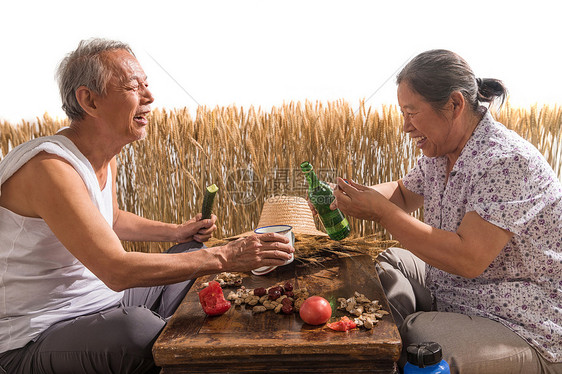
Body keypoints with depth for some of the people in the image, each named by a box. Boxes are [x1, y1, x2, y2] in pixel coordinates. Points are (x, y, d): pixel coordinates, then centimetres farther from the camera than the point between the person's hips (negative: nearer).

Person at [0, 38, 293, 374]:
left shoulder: (106, 158, 2)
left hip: (101, 297, 9)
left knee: (194, 250, 12)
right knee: (141, 330, -37)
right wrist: (224, 257, -34)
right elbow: (117, 270, -36)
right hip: (39, 336, -8)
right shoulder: (49, 167, -28)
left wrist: (176, 232, 6)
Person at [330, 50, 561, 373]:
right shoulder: (440, 152, 1)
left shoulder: (506, 161, -26)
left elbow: (466, 259, -32)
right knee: (389, 263, 8)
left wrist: (381, 211, -26)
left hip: (525, 329, -8)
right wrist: (351, 196, -2)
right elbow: (405, 194, 18)